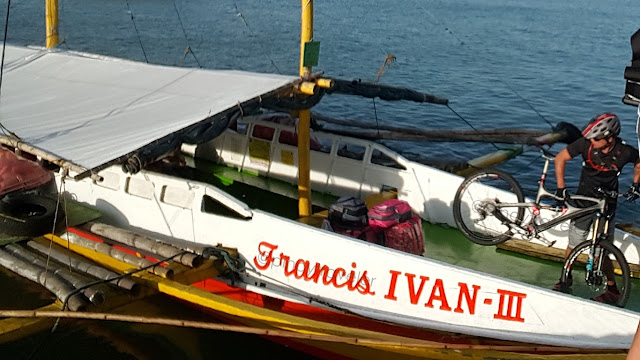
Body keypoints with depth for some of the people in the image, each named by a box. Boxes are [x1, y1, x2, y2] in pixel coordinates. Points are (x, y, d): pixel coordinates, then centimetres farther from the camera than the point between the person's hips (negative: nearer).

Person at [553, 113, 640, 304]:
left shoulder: (625, 152, -18)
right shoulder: (586, 143, -19)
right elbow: (560, 158, -7)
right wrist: (561, 187, -10)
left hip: (607, 205, -1)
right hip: (583, 201, 1)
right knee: (573, 245, 8)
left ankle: (612, 290, 19)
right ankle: (566, 278, 32)